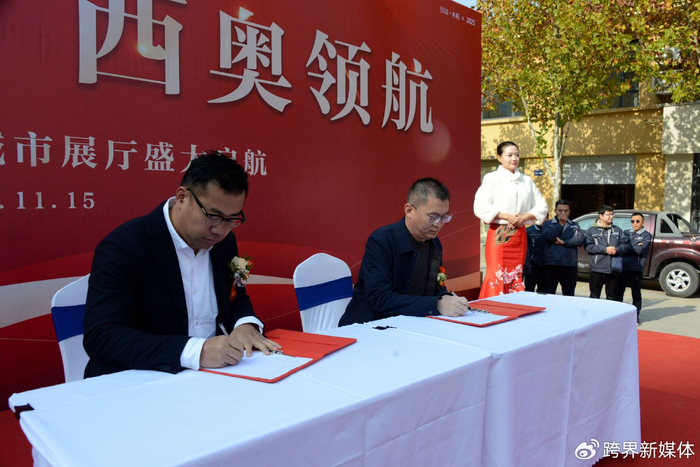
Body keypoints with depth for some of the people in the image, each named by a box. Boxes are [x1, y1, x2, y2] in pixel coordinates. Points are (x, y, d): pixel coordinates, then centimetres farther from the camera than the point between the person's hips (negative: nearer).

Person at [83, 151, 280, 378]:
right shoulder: (122, 247, -16)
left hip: (214, 376, 4)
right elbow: (100, 337, -22)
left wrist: (246, 324, -9)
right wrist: (195, 351, -32)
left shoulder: (224, 240, 2)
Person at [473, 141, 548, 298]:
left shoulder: (526, 180, 13)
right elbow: (480, 207, -12)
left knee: (516, 276, 7)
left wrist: (525, 217, -5)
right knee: (497, 276, -10)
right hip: (499, 234, -5)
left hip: (520, 235, 5)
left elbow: (541, 206, 13)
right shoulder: (492, 178, -2)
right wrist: (507, 216, -15)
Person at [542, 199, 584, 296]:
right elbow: (549, 236, -11)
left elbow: (580, 240, -2)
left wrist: (563, 242, -10)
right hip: (551, 265, -2)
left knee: (569, 295, 7)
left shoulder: (574, 226, 14)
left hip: (570, 266, 2)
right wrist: (561, 223, -7)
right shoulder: (547, 224, 9)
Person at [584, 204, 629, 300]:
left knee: (612, 296, 10)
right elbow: (588, 246, -10)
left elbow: (625, 243, 5)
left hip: (613, 269, 3)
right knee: (595, 296, 4)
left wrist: (617, 250, -15)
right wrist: (605, 249, -18)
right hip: (597, 268, -3)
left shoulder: (617, 230, 12)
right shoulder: (591, 230, 1)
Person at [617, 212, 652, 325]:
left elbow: (640, 250, -13)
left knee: (636, 294, 6)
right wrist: (634, 247, -9)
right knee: (618, 292, 5)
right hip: (622, 267, 3)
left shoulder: (646, 235, 3)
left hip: (635, 269, -3)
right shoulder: (626, 233, 16)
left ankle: (635, 316, 16)